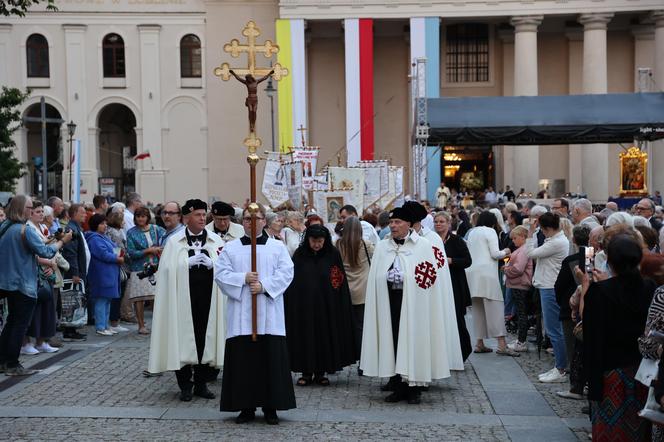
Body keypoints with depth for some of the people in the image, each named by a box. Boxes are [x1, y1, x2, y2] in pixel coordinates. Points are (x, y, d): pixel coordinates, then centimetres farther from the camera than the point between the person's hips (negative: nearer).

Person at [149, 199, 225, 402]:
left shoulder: (216, 240, 8)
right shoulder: (174, 241, 3)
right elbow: (168, 269, -3)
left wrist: (211, 263, -14)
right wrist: (189, 263, -14)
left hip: (208, 298, 2)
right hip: (183, 298, -2)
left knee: (206, 337, 3)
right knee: (184, 338, -2)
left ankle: (201, 383, 15)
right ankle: (185, 385, 10)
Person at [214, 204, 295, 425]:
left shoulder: (278, 247, 8)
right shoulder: (231, 248, 9)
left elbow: (286, 273, -2)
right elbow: (220, 273, 1)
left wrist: (264, 285, -15)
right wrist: (243, 279, -13)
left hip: (269, 316, 0)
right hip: (240, 315, 1)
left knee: (271, 359, 0)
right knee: (243, 360, 1)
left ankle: (271, 407, 9)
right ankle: (246, 407, 10)